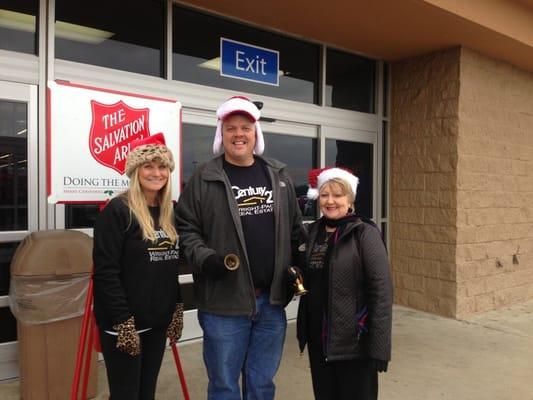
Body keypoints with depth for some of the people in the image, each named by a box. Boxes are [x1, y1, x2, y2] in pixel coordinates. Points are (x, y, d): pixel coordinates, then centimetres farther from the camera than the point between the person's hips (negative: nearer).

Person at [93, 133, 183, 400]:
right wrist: (122, 321, -19)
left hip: (159, 320, 6)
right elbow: (105, 272, -17)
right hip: (124, 323, -6)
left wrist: (177, 307, 8)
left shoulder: (171, 212, 8)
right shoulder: (117, 210, -13)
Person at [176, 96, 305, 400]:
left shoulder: (279, 176, 9)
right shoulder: (204, 180, -4)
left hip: (272, 300, 4)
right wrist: (205, 259, -18)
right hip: (224, 302, -3)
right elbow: (186, 229, -2)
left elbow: (295, 231, 15)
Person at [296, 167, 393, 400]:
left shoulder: (364, 234, -12)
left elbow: (381, 291, -16)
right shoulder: (314, 232, 7)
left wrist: (379, 345, -18)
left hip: (354, 341, -5)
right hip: (318, 340, 6)